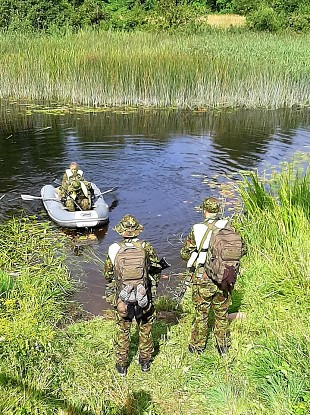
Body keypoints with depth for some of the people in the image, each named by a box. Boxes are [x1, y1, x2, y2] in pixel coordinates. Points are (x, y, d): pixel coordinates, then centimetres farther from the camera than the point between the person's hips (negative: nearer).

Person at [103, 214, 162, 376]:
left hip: (122, 301, 0)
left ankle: (121, 366, 32)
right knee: (145, 330, 21)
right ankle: (145, 362, 37)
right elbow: (156, 271, 0)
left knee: (123, 332, 18)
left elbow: (108, 276, -1)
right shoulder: (146, 248, -12)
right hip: (144, 299, 0)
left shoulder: (114, 249, -11)